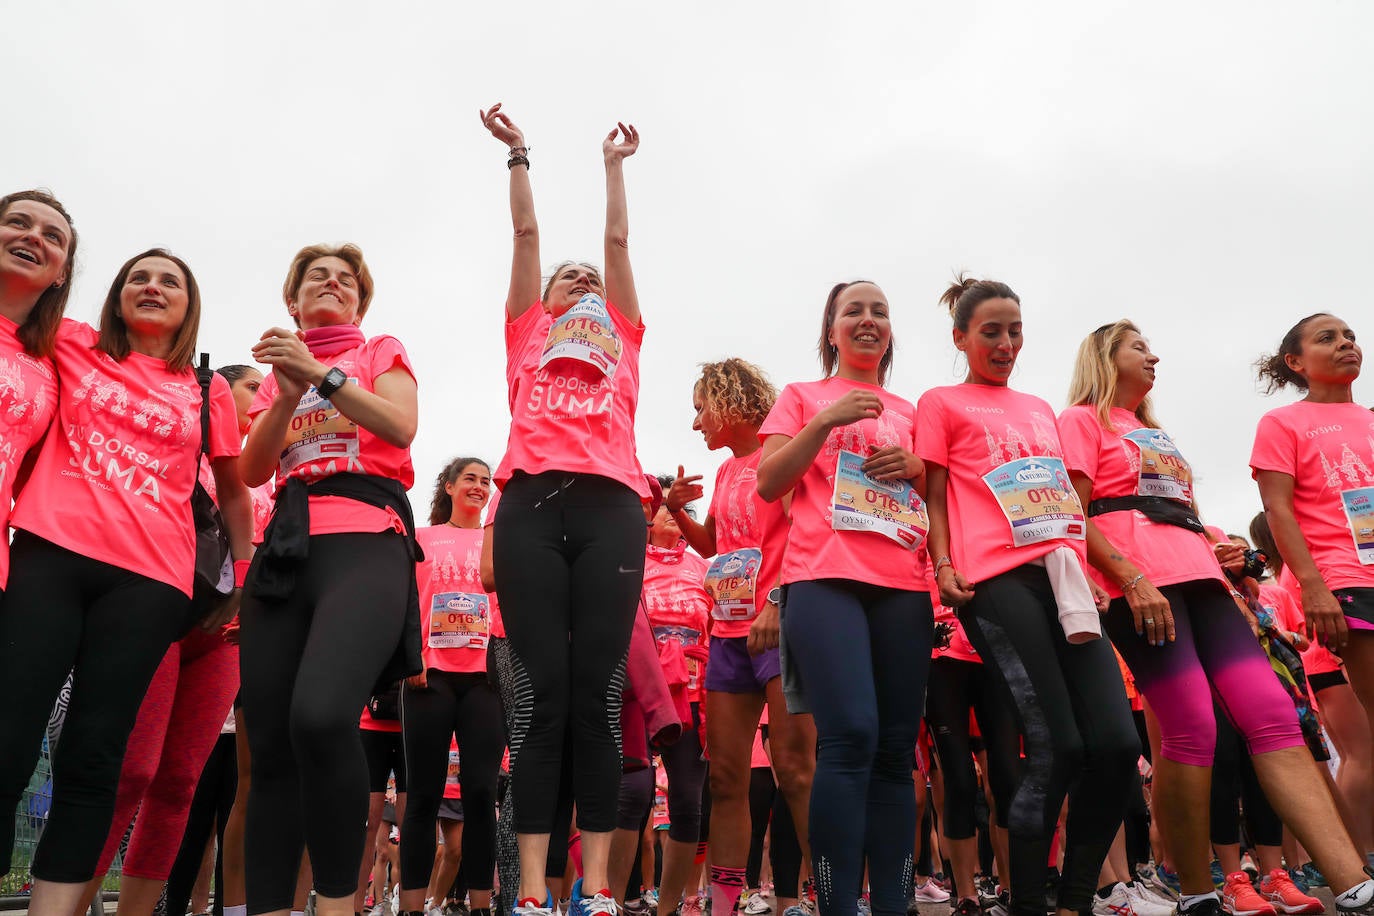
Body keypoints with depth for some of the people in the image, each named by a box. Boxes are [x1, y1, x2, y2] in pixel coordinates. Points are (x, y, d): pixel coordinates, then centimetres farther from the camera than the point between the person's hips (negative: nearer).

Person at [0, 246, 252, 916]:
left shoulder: (208, 391, 16)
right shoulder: (74, 347, 16)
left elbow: (233, 491, 21)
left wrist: (242, 580, 15)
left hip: (148, 582, 0)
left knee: (93, 756, -1)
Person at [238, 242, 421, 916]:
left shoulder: (381, 351, 18)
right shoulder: (277, 369, 27)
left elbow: (401, 427, -2)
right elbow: (253, 470, 13)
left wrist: (321, 374, -7)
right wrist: (288, 395, -2)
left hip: (365, 540, -4)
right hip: (286, 547, 5)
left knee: (320, 716, -28)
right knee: (270, 746, -4)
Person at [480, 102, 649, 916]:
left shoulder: (622, 336, 28)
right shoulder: (527, 334, 26)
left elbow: (618, 238, 32)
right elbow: (526, 232, 28)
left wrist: (616, 165, 42)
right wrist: (520, 155, 36)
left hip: (611, 507, 1)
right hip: (532, 503, 0)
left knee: (599, 693, -3)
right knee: (541, 691, -6)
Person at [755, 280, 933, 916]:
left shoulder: (909, 412, 24)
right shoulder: (802, 396, 15)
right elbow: (769, 483, 5)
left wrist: (915, 468, 3)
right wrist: (827, 421, -6)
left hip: (903, 582, 4)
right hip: (824, 575, -4)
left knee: (896, 749, 0)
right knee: (851, 737, -19)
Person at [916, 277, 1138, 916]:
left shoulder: (1040, 409, 28)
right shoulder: (942, 403, 12)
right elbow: (933, 497, 6)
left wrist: (1086, 567, 15)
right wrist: (944, 568, -8)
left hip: (1061, 575, 6)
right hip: (997, 578, -6)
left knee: (1117, 744, -5)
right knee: (1058, 748, -12)